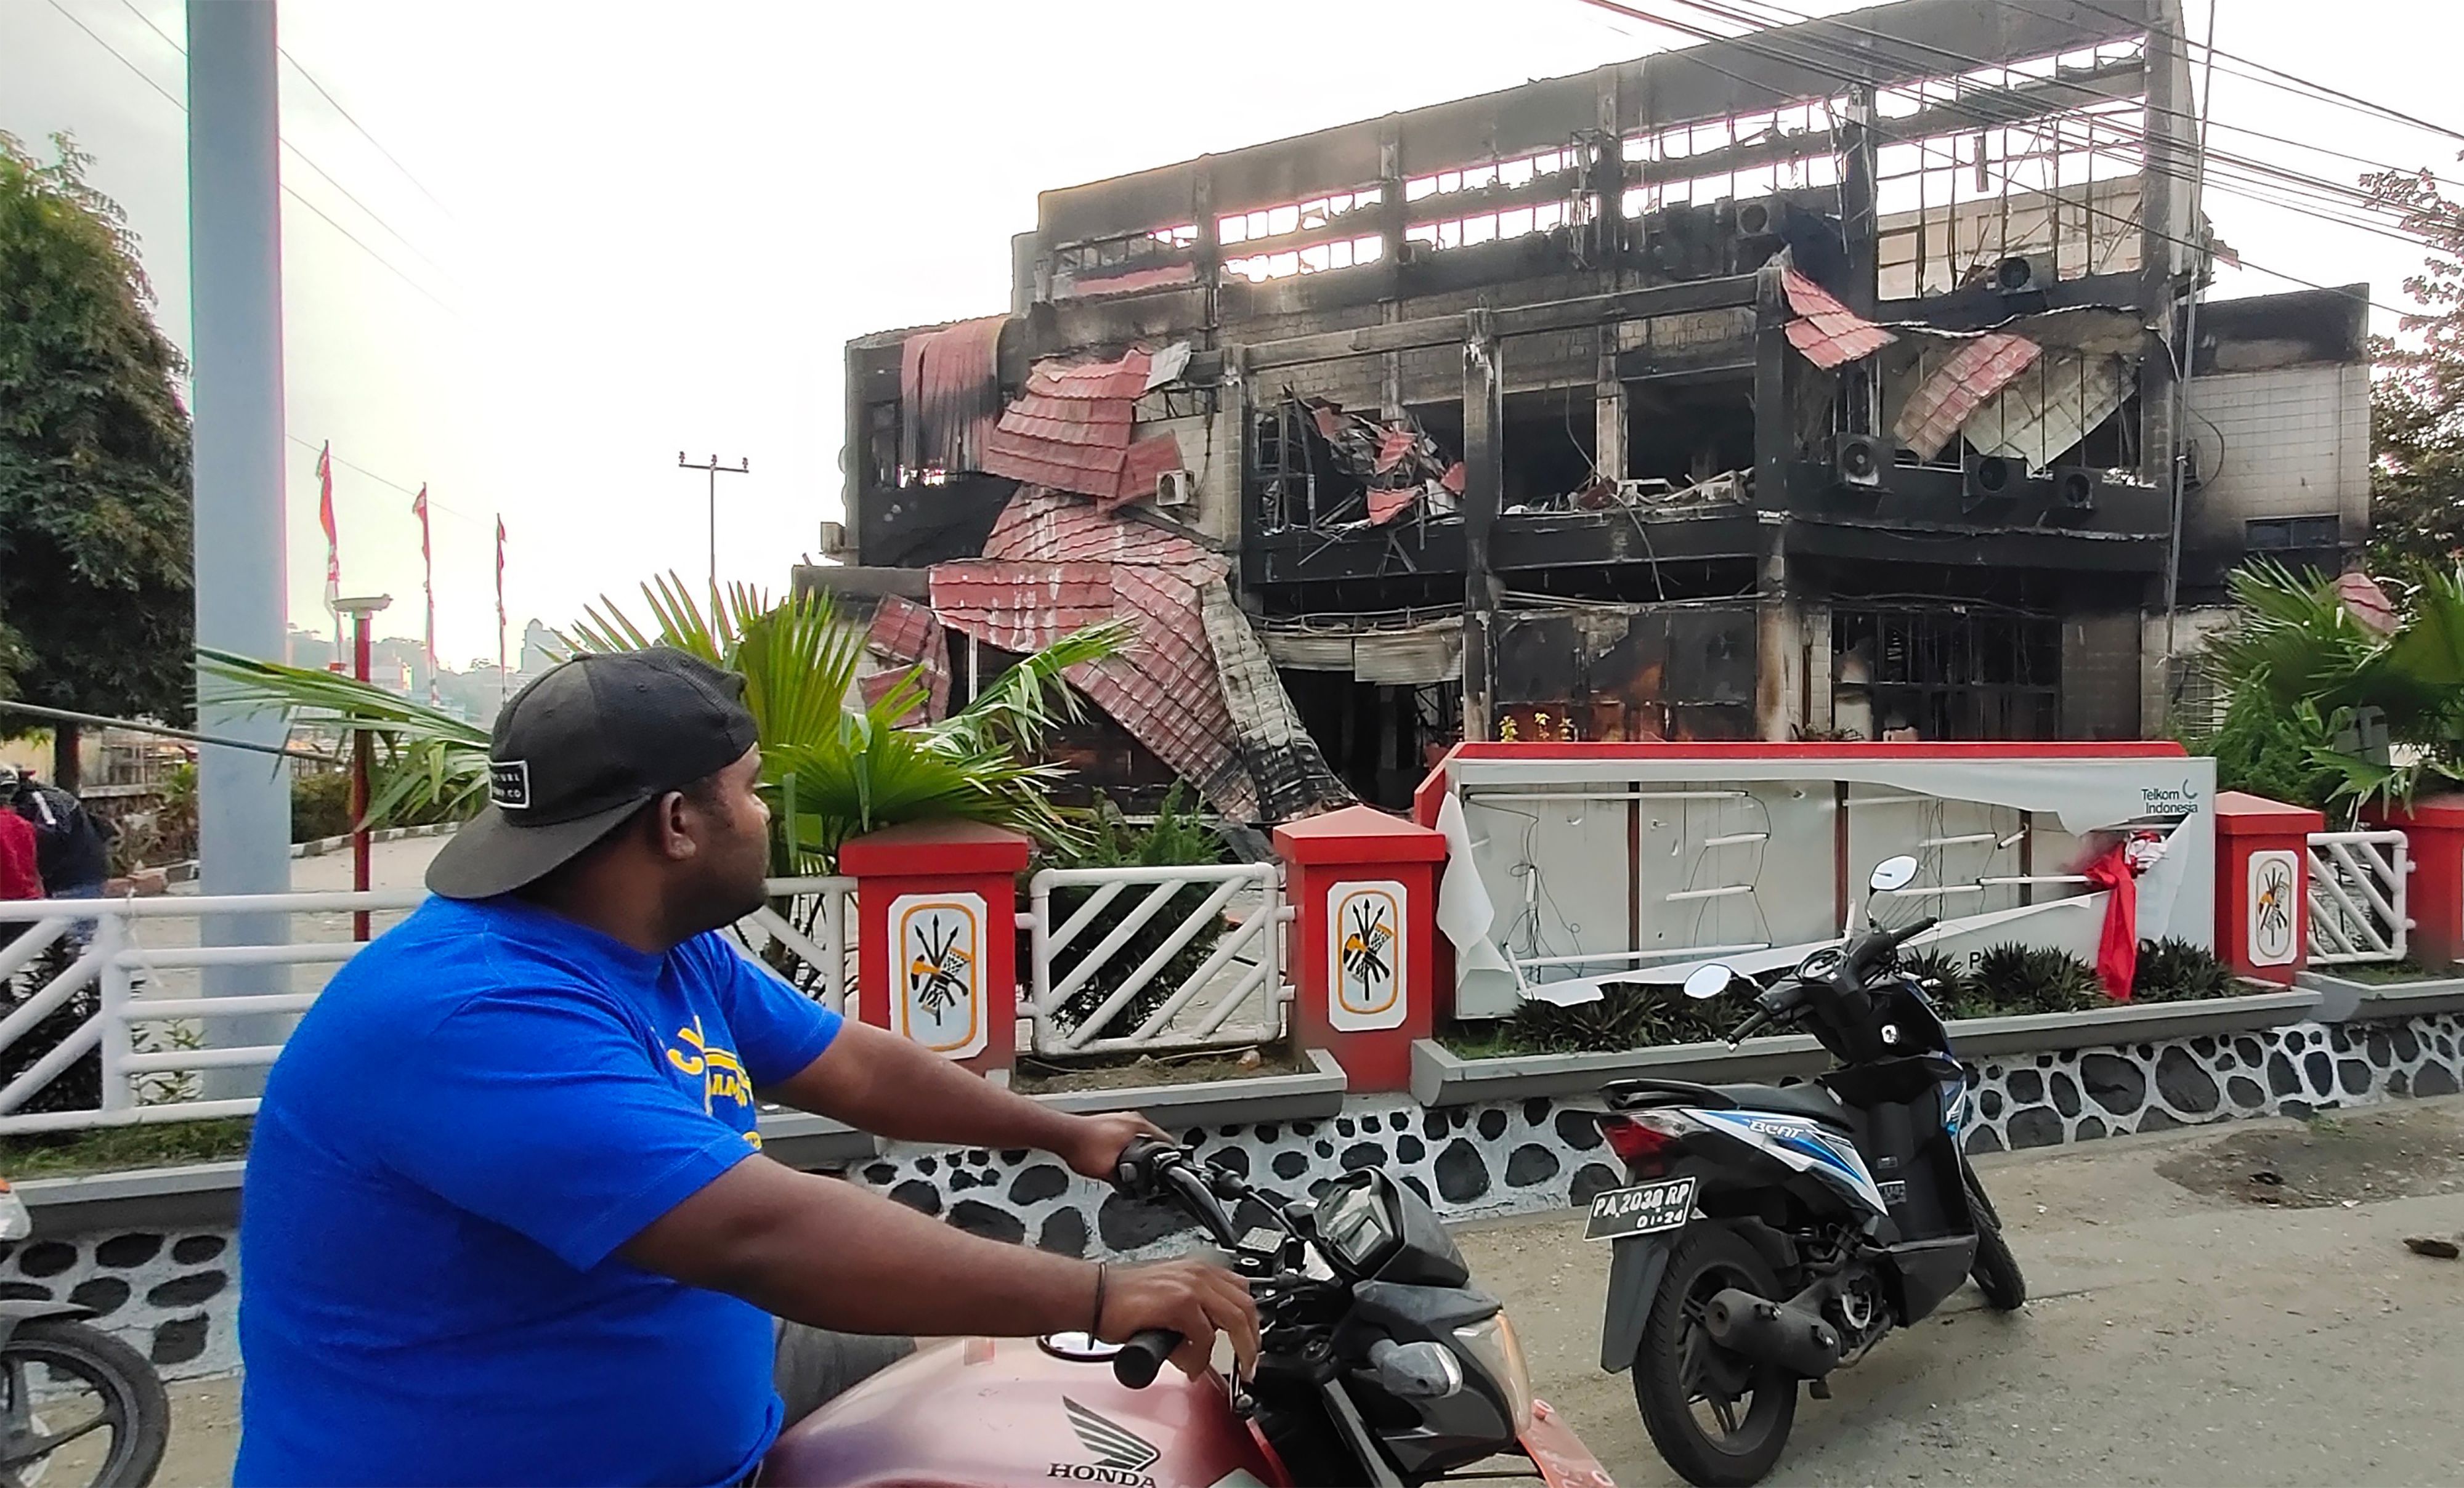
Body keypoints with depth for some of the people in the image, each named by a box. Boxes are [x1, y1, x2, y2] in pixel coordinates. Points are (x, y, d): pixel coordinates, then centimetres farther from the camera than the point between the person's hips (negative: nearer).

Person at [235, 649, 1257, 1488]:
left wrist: (1066, 1136, 21)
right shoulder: (475, 1012, -30)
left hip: (686, 1399, 10)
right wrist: (1098, 1297, -35)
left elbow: (857, 1068, 16)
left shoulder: (671, 953, 3)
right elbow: (766, 1236, -37)